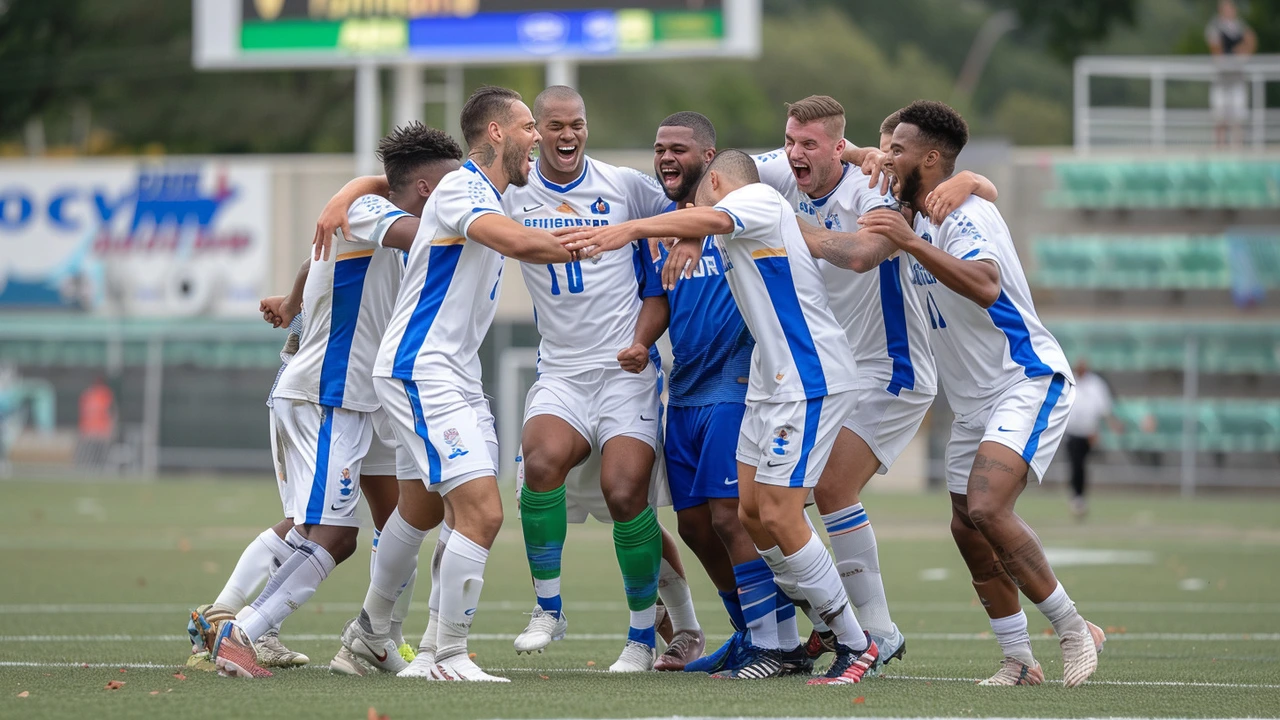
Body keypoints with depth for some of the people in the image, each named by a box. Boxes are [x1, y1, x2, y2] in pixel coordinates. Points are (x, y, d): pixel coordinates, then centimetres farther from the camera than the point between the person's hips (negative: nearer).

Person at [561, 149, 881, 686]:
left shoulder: (760, 199, -10)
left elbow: (712, 220, -29)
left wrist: (629, 229, -41)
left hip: (811, 382, -10)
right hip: (772, 381, 10)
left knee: (778, 516, -12)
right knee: (751, 512, 7)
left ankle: (855, 646, -3)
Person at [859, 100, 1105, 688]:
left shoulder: (967, 214, -18)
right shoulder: (917, 218, 11)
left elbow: (987, 287, -38)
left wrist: (913, 242, -44)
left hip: (1028, 382, -10)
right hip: (973, 401, 10)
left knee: (986, 507, -24)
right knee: (967, 529, 4)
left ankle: (1073, 630, -13)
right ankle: (1019, 660, 12)